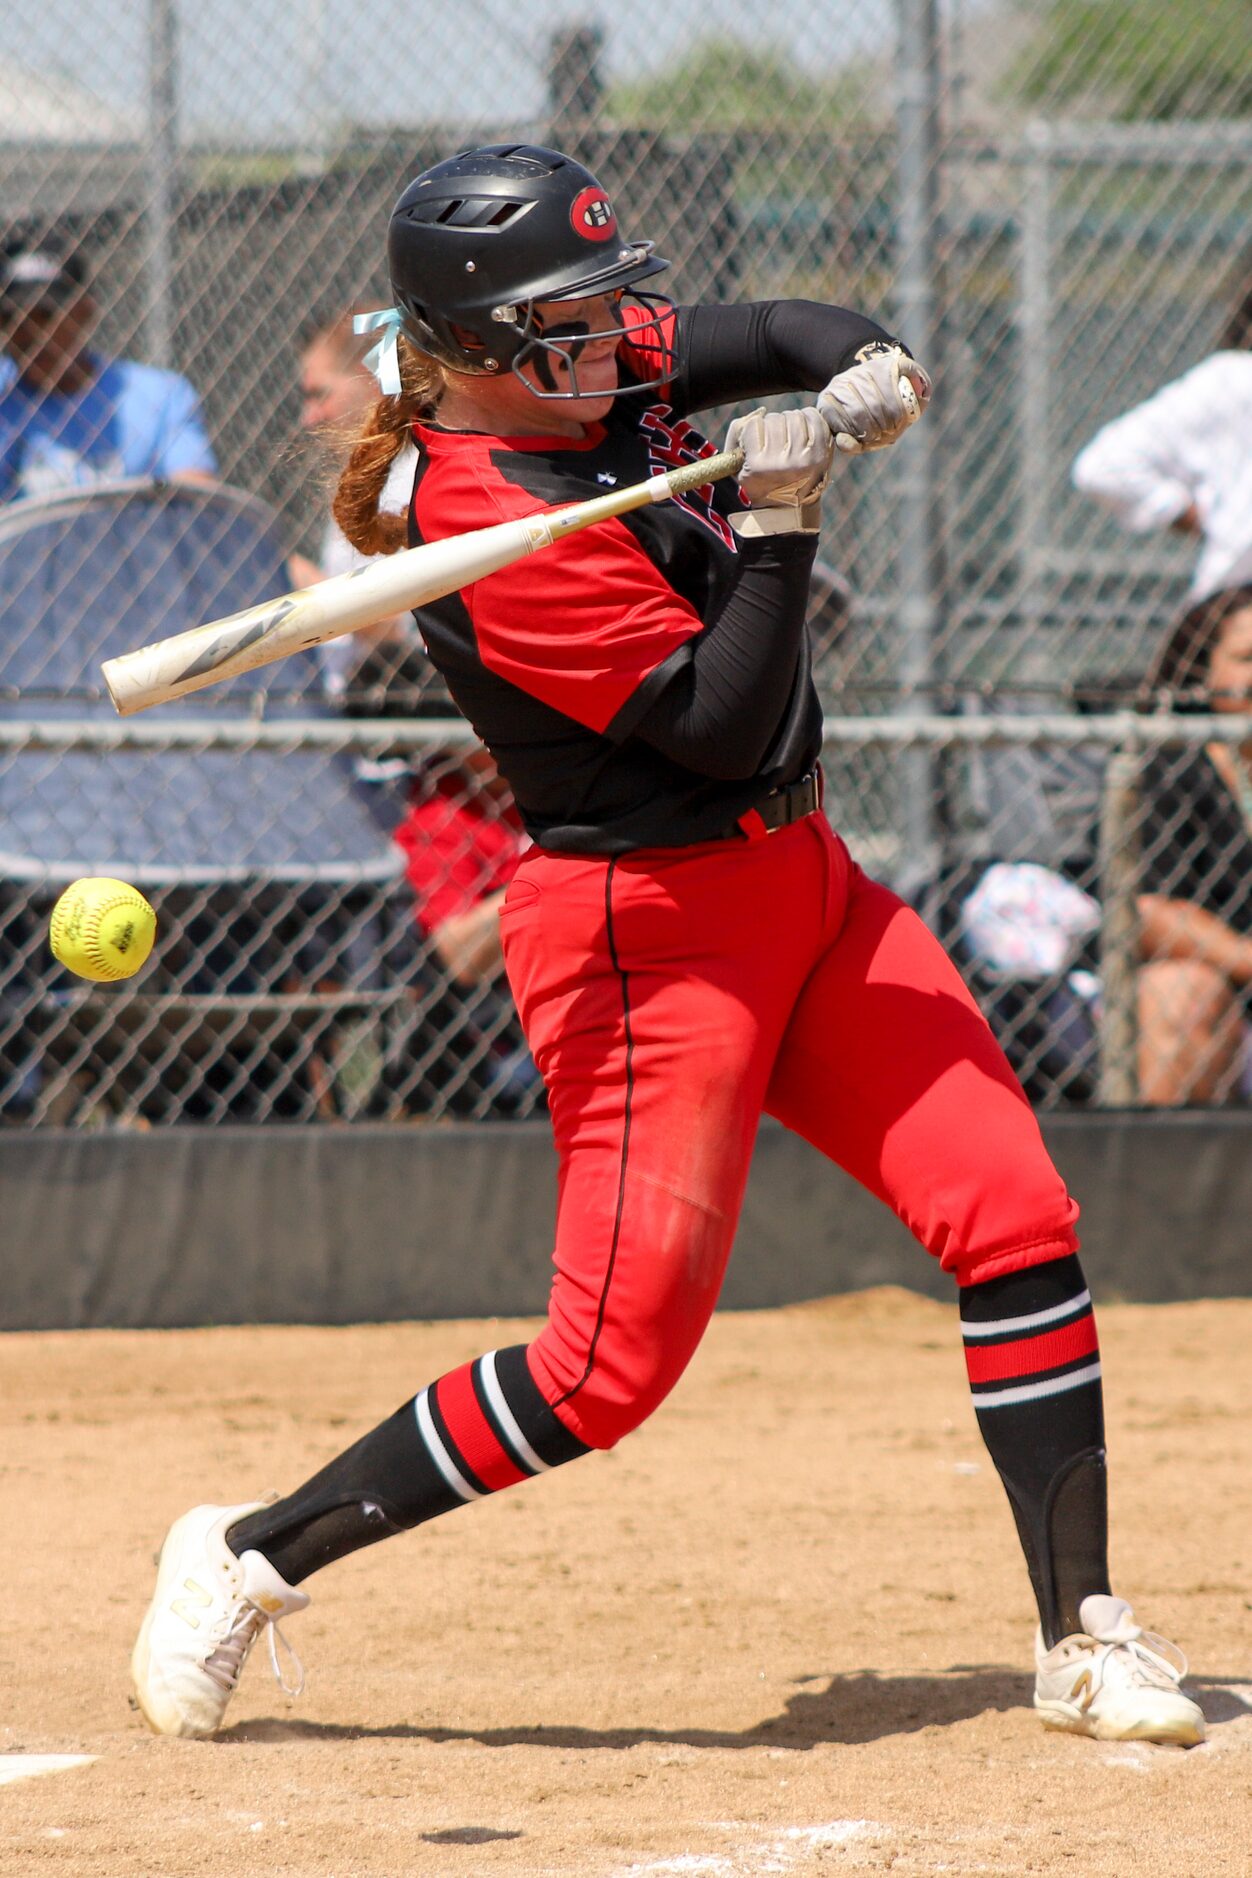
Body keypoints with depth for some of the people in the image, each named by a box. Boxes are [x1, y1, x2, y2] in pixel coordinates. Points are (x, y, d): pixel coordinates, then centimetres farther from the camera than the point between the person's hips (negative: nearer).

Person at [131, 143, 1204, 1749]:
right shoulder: (493, 529, -22)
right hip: (650, 931, -9)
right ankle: (248, 1559, 5)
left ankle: (1086, 1640, 5)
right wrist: (778, 522, -28)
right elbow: (724, 726, -22)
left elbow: (787, 336, 14)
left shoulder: (591, 373, 2)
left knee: (1016, 1213, -1)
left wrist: (867, 374, -7)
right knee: (615, 1359, -9)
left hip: (797, 888, 9)